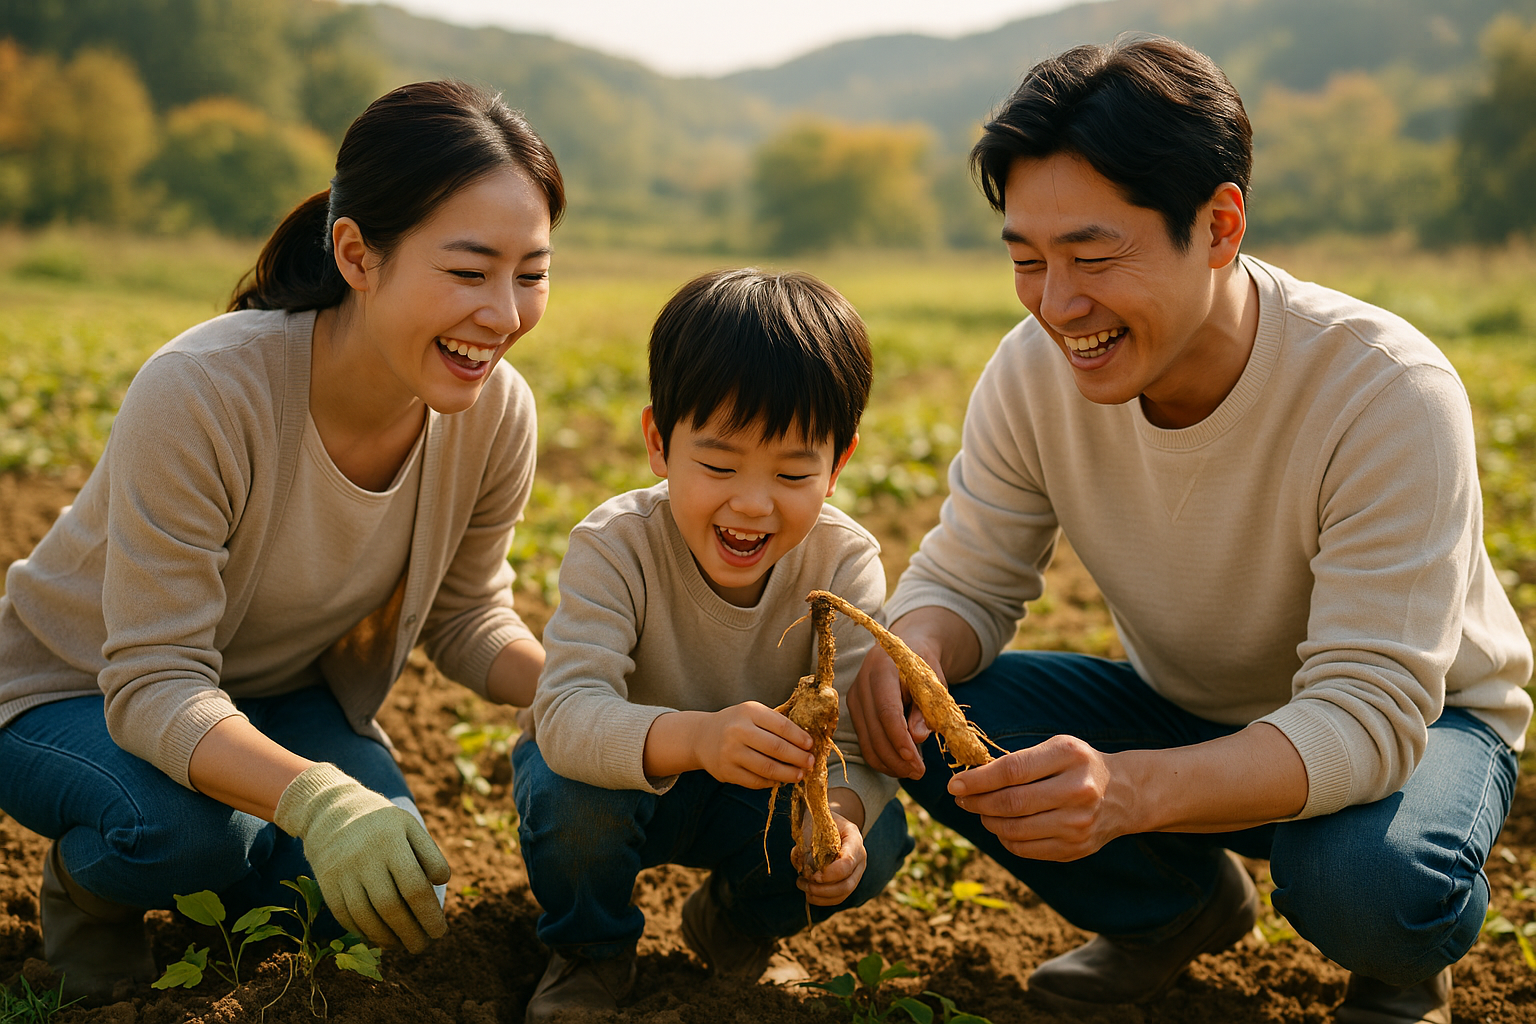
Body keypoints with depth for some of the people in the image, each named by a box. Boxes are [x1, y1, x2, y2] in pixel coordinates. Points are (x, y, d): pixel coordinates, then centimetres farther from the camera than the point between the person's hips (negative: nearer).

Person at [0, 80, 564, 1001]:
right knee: (187, 830, -35)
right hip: (75, 690, -5)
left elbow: (467, 616, -4)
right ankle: (88, 885, 3)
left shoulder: (495, 413, -20)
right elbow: (155, 685, -36)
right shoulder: (200, 396, -37)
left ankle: (207, 879, 19)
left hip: (278, 693, 5)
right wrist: (312, 796, -54)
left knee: (400, 908, -12)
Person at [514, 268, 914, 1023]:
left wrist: (842, 810, -49)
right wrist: (693, 737, -61)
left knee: (879, 838, -22)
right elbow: (568, 712, -41)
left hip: (763, 791, 2)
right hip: (622, 769, -2)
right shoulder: (616, 546, -28)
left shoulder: (844, 562, -19)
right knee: (570, 790, -34)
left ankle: (737, 923, 12)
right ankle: (590, 949, 0)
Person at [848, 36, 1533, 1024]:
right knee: (925, 715, -18)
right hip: (1186, 712, 4)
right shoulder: (1035, 370, -18)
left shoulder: (1389, 395, -33)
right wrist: (913, 643, -35)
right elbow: (966, 582, -8)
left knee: (1363, 877, -37)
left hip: (1417, 722, -4)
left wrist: (1133, 791, -53)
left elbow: (1369, 711, -36)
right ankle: (1181, 905, 9)